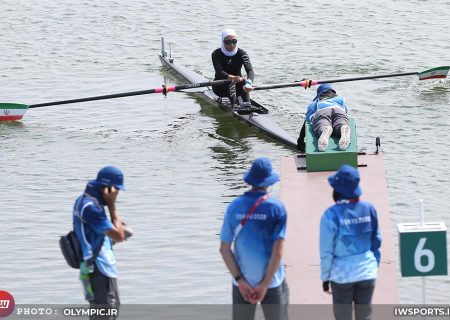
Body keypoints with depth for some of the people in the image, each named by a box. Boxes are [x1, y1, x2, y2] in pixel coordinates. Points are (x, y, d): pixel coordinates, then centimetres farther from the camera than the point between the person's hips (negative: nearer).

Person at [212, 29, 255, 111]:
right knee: (231, 82, -34)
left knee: (243, 81, -32)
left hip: (237, 87, 2)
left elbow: (250, 71, -25)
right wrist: (231, 77, -52)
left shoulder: (241, 54, -9)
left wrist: (249, 83, -49)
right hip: (220, 87, -2)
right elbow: (219, 72, -29)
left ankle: (247, 105, -50)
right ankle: (234, 106, -54)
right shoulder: (216, 54, -12)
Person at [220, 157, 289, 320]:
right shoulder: (276, 208, -11)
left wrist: (240, 281, -5)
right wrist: (265, 285, -12)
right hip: (272, 281, -2)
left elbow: (224, 248, -5)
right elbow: (278, 252, -17)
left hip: (243, 281, 2)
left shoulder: (234, 206, -4)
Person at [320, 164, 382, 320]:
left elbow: (327, 251, -11)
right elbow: (376, 242, 5)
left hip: (342, 274, -3)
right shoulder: (369, 209, -4)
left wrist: (325, 276, 0)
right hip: (367, 272, 3)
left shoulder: (332, 214, -16)